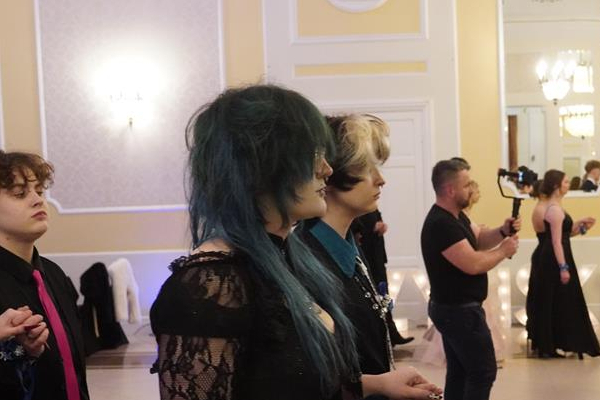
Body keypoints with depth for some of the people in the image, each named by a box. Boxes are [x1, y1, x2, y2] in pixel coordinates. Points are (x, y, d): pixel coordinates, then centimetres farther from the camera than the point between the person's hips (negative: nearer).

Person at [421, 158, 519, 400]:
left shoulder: (455, 216, 9)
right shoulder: (441, 224, -26)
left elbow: (476, 241, 17)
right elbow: (473, 264, -30)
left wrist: (502, 232, -1)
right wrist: (503, 251, -14)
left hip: (453, 308, 10)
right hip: (459, 310, -10)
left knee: (459, 372, 15)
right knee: (483, 372, -3)